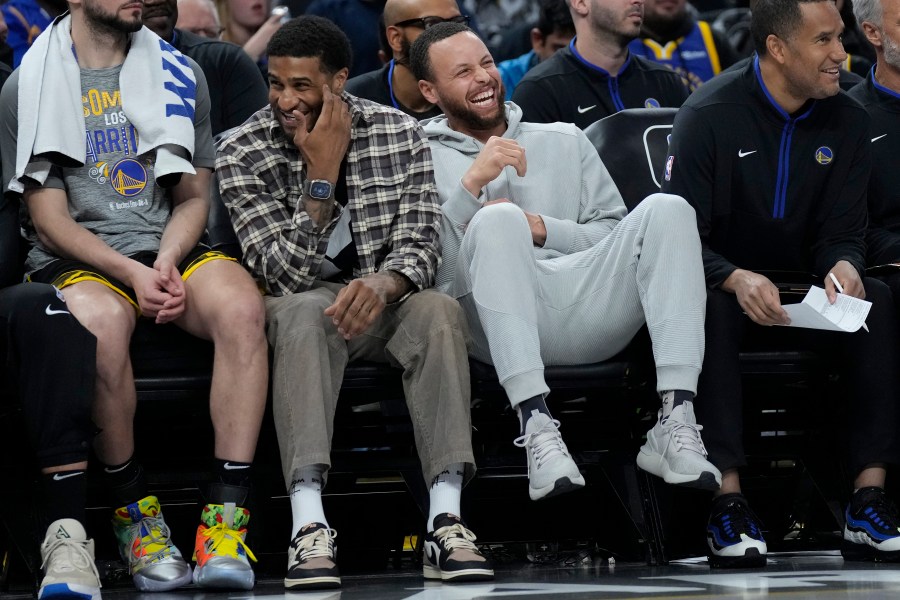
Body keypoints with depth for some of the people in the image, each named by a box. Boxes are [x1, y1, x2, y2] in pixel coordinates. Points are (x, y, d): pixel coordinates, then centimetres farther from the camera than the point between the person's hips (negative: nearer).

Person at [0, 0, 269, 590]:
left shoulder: (180, 76, 15)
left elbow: (193, 197, 13)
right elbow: (49, 219, -2)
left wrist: (166, 263, -8)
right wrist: (131, 274, -15)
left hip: (173, 252, 3)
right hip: (77, 260, -3)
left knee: (241, 306, -32)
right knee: (101, 322, -39)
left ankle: (226, 519, -34)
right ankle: (135, 513, -21)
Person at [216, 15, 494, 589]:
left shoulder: (400, 134, -1)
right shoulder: (242, 153, -7)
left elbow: (421, 243, -10)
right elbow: (285, 272, -15)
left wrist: (383, 283, -33)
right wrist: (322, 174, -22)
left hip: (381, 303, 2)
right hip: (302, 305, -2)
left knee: (438, 309, -33)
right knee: (304, 312, -38)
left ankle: (446, 522, -42)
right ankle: (310, 529, -50)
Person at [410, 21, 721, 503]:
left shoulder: (564, 141, 29)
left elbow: (616, 237, 18)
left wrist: (541, 230, 2)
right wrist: (472, 183, -10)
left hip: (587, 307, 3)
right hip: (500, 323, -3)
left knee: (666, 210, -21)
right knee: (497, 219, -33)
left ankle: (675, 423, -34)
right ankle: (536, 428, -45)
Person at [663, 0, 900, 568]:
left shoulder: (846, 122, 3)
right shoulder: (709, 115, -11)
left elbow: (843, 231, 2)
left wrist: (843, 264, -24)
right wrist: (738, 280, -36)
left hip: (803, 287, 4)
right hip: (726, 283, -4)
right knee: (710, 307, -39)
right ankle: (728, 497, -40)